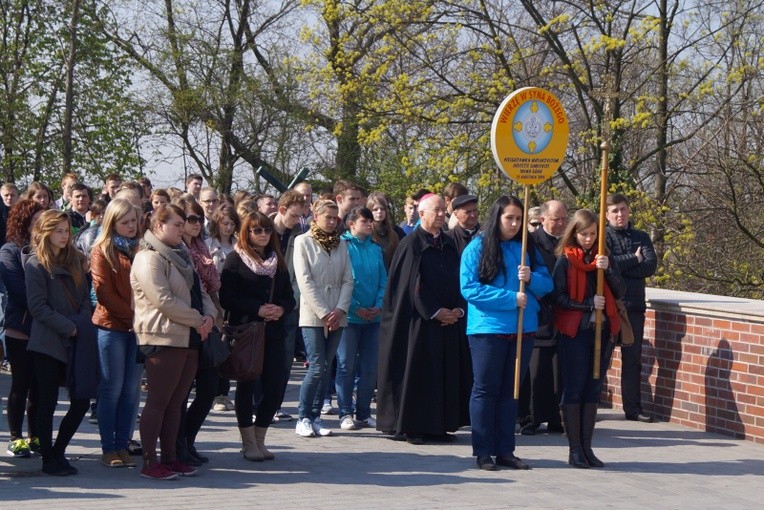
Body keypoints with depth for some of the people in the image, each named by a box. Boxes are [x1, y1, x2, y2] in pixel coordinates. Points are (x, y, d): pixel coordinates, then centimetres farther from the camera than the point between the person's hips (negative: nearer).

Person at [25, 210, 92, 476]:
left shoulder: (75, 260, 13)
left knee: (81, 401, 2)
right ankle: (49, 460, 11)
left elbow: (85, 297, 11)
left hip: (74, 343, 5)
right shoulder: (36, 264, -4)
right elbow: (38, 306, -11)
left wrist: (81, 325, -7)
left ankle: (58, 452, 18)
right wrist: (68, 327, -15)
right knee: (48, 403, 1)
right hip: (47, 344, -5)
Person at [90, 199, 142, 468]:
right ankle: (108, 448, 5)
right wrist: (131, 315, -14)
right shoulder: (102, 250, -1)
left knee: (132, 389, 4)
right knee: (112, 388, -1)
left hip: (138, 327, 4)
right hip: (112, 325, -4)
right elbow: (104, 292, -8)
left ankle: (123, 445, 10)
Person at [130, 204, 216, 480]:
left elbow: (200, 292, 20)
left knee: (175, 402, 11)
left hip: (188, 338, 9)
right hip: (163, 337, -9)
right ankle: (149, 462, -1)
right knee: (158, 401, -5)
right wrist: (198, 320, -14)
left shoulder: (181, 257, 19)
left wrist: (209, 315, -1)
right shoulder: (149, 258, -11)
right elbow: (164, 300, -20)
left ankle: (169, 457, 18)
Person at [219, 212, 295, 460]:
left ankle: (259, 440, 16)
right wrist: (258, 309, -18)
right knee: (246, 386, 1)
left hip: (274, 334, 5)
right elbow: (227, 297, -11)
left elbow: (289, 297, 14)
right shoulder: (236, 260, -1)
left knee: (275, 388, 1)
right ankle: (249, 443, 11)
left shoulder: (277, 262, 15)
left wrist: (281, 309, -8)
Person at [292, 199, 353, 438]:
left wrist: (340, 309, -7)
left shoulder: (341, 245, 12)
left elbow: (348, 280, 8)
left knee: (326, 368, 5)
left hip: (336, 315, 5)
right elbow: (305, 281, -8)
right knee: (317, 367, -11)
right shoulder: (303, 242, -1)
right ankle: (303, 418, -1)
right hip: (312, 315, -4)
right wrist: (323, 313, -13)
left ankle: (315, 417, 11)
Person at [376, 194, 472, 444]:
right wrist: (435, 312, -15)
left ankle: (438, 425, 12)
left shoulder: (449, 245, 13)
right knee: (416, 373, -4)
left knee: (446, 374, 6)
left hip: (449, 319, 7)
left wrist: (458, 309, -3)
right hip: (419, 320, -6)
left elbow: (458, 280, 13)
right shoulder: (411, 244, -6)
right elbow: (414, 283, -12)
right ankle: (408, 426, 2)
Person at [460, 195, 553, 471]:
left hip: (523, 329, 5)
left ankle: (505, 450, 16)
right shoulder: (477, 248, -3)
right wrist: (511, 298, -16)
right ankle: (483, 452, 7)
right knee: (486, 389, 1)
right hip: (488, 327, -5)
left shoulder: (528, 249, 10)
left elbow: (547, 283, 11)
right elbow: (469, 288, -11)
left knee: (511, 390, 9)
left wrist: (531, 278, -13)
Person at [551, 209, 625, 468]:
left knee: (593, 390, 7)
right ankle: (574, 449, 4)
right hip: (574, 332, -4)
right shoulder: (565, 260, -2)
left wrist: (607, 270, -12)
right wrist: (589, 304, -15)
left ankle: (586, 447, 13)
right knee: (574, 390, -1)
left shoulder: (604, 258, 10)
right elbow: (558, 297, -6)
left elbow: (619, 293, 4)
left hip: (601, 330, 4)